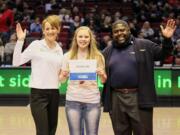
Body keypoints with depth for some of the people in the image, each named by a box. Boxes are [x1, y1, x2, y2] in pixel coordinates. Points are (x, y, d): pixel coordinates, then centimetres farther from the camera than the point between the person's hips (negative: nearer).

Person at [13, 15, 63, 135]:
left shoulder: (59, 49, 12)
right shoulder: (36, 45, -4)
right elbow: (16, 62, -12)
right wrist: (20, 41, -17)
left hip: (54, 93, 6)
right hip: (39, 94, -6)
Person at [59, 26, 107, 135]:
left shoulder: (97, 56, 4)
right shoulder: (68, 56, 4)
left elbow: (104, 80, 8)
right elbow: (62, 80, 9)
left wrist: (102, 74, -14)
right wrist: (64, 75, -13)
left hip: (92, 100, 0)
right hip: (73, 100, 0)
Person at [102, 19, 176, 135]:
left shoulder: (144, 45, 3)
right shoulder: (107, 52, 12)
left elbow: (162, 54, 5)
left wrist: (167, 40, -11)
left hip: (140, 98, -3)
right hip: (116, 99, 3)